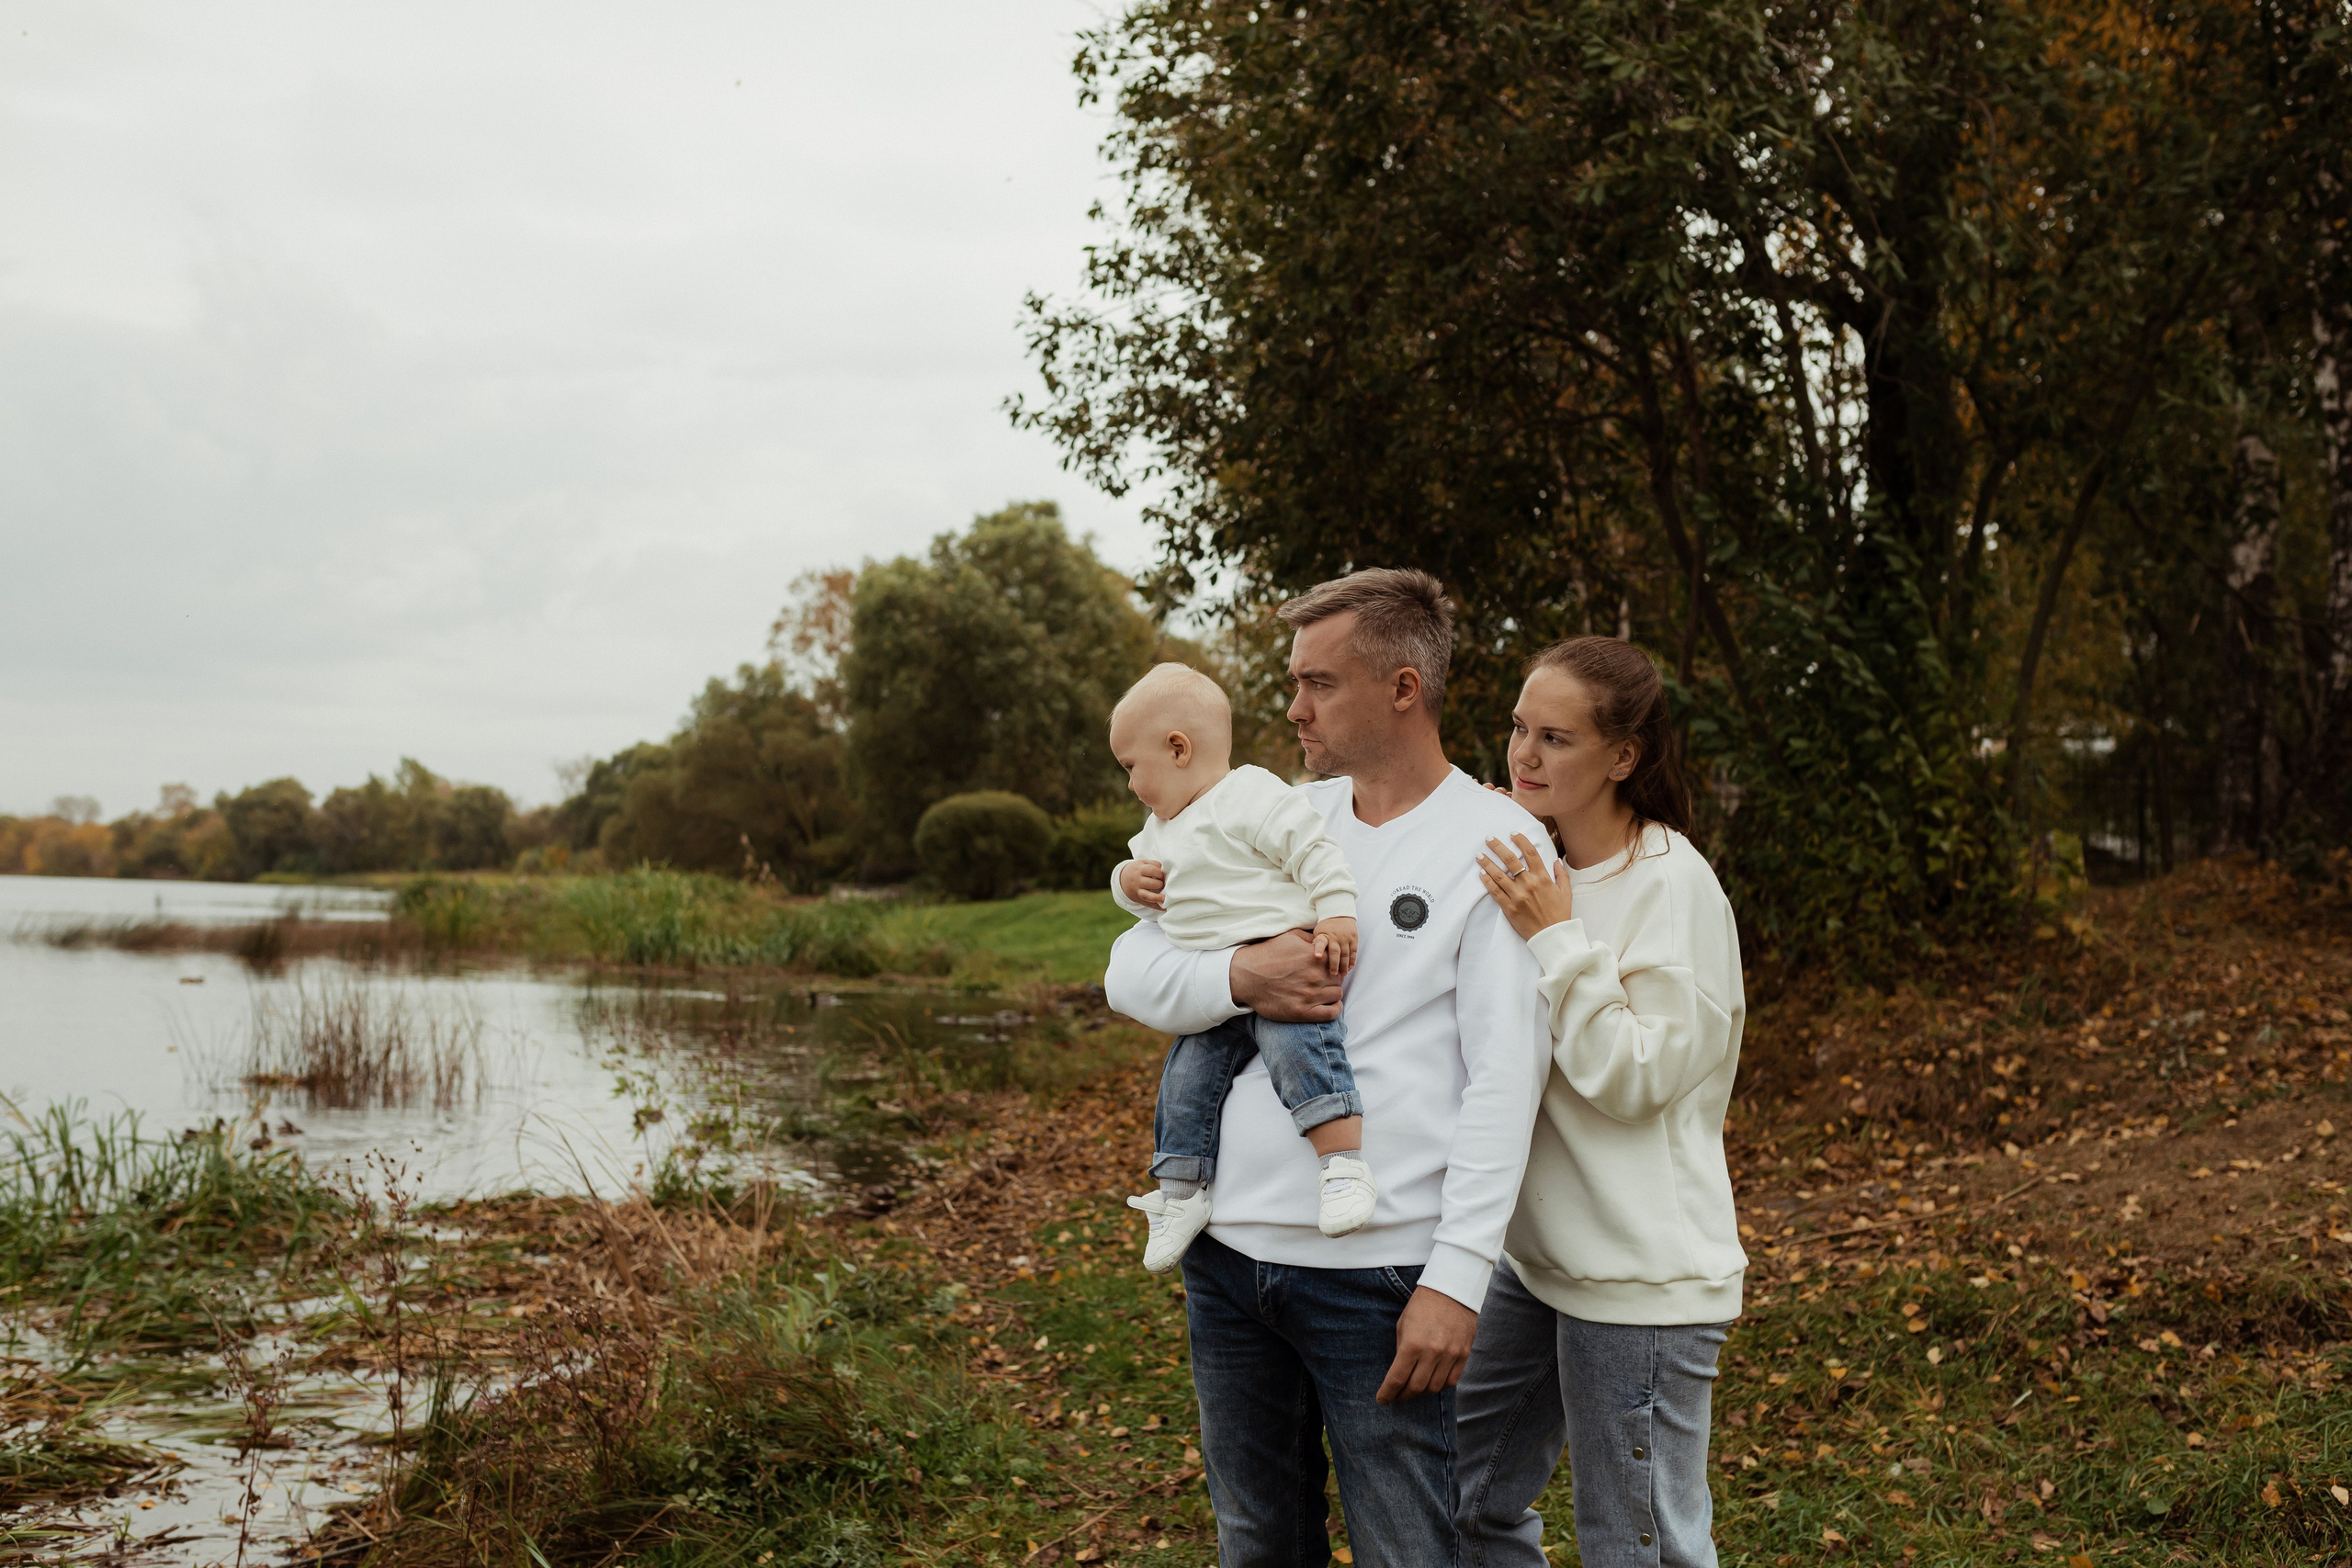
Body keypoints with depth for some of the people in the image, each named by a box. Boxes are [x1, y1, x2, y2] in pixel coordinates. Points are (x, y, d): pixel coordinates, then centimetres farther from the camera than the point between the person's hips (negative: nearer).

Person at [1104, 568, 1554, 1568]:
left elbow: (1506, 1079, -12)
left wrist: (1459, 1274, -19)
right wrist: (1239, 978, -11)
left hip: (1380, 1274, -5)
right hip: (1229, 1252, 6)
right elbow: (1130, 975, 10)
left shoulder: (1495, 841, -6)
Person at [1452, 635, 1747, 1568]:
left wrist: (1556, 941, -22)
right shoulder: (1540, 870, 8)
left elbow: (1638, 1077, -19)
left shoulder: (1673, 885, -15)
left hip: (1640, 1274, -8)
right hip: (1536, 1252, 8)